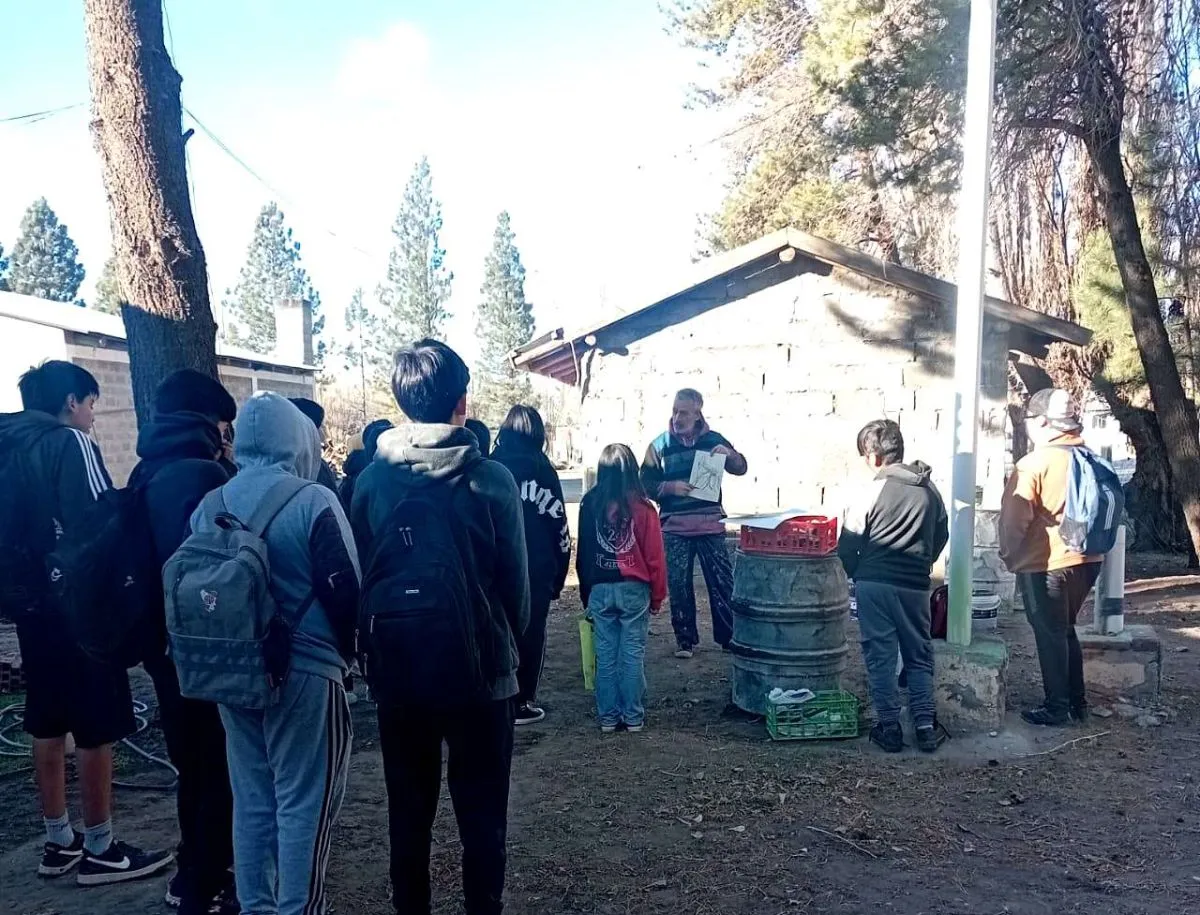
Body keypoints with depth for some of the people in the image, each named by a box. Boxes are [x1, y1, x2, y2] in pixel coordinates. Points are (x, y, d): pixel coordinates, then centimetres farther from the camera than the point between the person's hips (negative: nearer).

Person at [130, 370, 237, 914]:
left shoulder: (144, 474, 9)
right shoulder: (203, 473, -19)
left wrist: (153, 635, 20)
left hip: (164, 643, 9)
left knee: (192, 766, 22)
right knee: (220, 770, 5)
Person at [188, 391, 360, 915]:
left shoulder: (208, 507, 3)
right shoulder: (312, 501, -14)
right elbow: (345, 589, -15)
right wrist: (346, 650, 2)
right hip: (306, 669, -6)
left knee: (251, 798, 17)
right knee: (304, 800, 5)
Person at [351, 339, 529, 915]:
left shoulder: (372, 480, -7)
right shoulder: (492, 480, -14)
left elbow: (360, 576, 1)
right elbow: (516, 583, -9)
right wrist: (509, 646, 9)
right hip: (480, 668, -3)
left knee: (408, 810, 17)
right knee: (481, 813, 11)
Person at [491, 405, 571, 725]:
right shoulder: (541, 467, -3)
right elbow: (558, 522, -4)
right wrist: (559, 572, 3)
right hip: (535, 567, -3)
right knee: (530, 633, 8)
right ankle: (522, 702, 10)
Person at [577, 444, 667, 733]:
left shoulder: (590, 505, -2)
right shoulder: (641, 508, -10)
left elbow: (584, 553, 6)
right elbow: (655, 556, -6)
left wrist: (586, 594, 16)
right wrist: (657, 596, 6)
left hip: (599, 590, 2)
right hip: (634, 589, -2)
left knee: (605, 654, 9)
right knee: (633, 653, 6)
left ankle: (607, 716, 16)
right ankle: (633, 716, 12)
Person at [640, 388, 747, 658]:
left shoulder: (713, 439, 5)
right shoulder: (660, 445, 2)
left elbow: (741, 468, 7)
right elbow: (646, 484, 3)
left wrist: (729, 454, -15)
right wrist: (670, 487, -15)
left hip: (711, 524, 0)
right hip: (675, 527, 0)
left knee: (722, 582, 3)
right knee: (679, 585, 4)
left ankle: (729, 637, 16)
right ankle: (685, 639, 18)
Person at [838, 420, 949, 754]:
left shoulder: (876, 490, -9)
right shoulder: (929, 489, 5)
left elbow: (848, 543, -6)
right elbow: (941, 535, 17)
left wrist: (856, 574, 11)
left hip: (874, 584, -4)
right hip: (916, 586, 4)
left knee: (880, 656, 6)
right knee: (919, 655, 14)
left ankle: (889, 727, 8)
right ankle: (925, 726, 12)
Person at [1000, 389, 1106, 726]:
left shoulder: (1035, 463, -15)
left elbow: (1014, 518, -14)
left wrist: (1009, 555, 0)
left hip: (1045, 565, -7)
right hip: (1086, 560, 7)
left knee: (1050, 636, 4)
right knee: (1066, 630, 20)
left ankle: (1057, 708, 12)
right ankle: (1077, 702, 27)